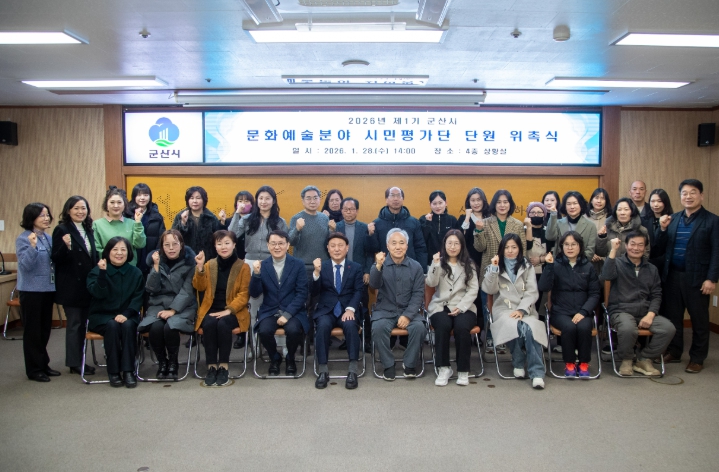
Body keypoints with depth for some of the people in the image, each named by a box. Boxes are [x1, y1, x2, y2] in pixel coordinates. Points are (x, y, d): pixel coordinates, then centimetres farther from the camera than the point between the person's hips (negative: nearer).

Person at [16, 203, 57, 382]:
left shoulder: (48, 238, 7)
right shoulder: (23, 238, -10)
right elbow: (25, 265, -18)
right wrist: (32, 247, -31)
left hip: (48, 289, 6)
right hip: (31, 290, -6)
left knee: (45, 329, 14)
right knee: (32, 330, 4)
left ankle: (43, 364, 26)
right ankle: (34, 369, 14)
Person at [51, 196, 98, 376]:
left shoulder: (88, 229, 10)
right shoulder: (62, 230, -10)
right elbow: (56, 258, -14)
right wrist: (66, 246, -31)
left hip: (87, 285, 7)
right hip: (71, 286, -7)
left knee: (82, 323, 13)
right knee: (74, 324, 1)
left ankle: (79, 360, 23)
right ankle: (74, 363, 11)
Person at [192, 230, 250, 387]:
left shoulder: (243, 266, 1)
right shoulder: (210, 264, 12)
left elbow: (244, 294, -5)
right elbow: (200, 287, 5)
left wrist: (228, 310, -18)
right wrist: (200, 267, -9)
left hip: (233, 312, -2)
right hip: (211, 310, 2)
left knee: (223, 324, -33)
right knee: (209, 324, -31)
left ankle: (224, 367, -20)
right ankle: (211, 366, -20)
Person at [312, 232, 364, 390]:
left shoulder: (356, 268, 11)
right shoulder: (322, 266, 11)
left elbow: (358, 291, -1)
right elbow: (315, 292, 1)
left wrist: (350, 309, -19)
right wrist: (317, 272, -16)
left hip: (347, 310, 0)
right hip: (326, 310, 0)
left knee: (350, 325, -33)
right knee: (323, 325, -32)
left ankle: (353, 371, -28)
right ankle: (323, 371, -25)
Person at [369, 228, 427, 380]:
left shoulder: (416, 267, 2)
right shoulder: (380, 264, 0)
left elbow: (418, 294, -2)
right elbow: (374, 285, -16)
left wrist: (407, 315, -16)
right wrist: (378, 266, -36)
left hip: (409, 310, 1)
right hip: (385, 310, 0)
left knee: (419, 327, -28)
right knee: (378, 327, -30)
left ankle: (409, 363, -5)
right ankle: (388, 364, -9)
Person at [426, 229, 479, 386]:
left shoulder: (469, 264, 12)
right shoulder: (439, 262, 11)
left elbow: (473, 290, 3)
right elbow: (431, 283, -4)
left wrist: (460, 307, -10)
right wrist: (435, 264, -16)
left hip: (463, 307, 0)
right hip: (440, 306, 0)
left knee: (462, 327, -32)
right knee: (443, 326, -33)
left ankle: (463, 370, -15)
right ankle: (444, 368, -18)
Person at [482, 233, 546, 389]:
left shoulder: (527, 267, 16)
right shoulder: (495, 266, 16)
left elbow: (532, 292, 3)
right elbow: (489, 289, 1)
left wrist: (521, 310, -13)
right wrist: (494, 269, -11)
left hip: (525, 310, 1)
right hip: (503, 310, -1)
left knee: (530, 328, -34)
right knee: (518, 327, -35)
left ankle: (537, 372, -29)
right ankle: (519, 363, -12)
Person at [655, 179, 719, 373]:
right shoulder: (673, 219, 10)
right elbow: (661, 249, 8)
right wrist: (662, 229, -7)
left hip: (696, 278, -4)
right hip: (672, 275, 4)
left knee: (699, 319, 7)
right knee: (672, 316, 12)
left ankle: (697, 358, 18)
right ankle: (674, 352, 26)